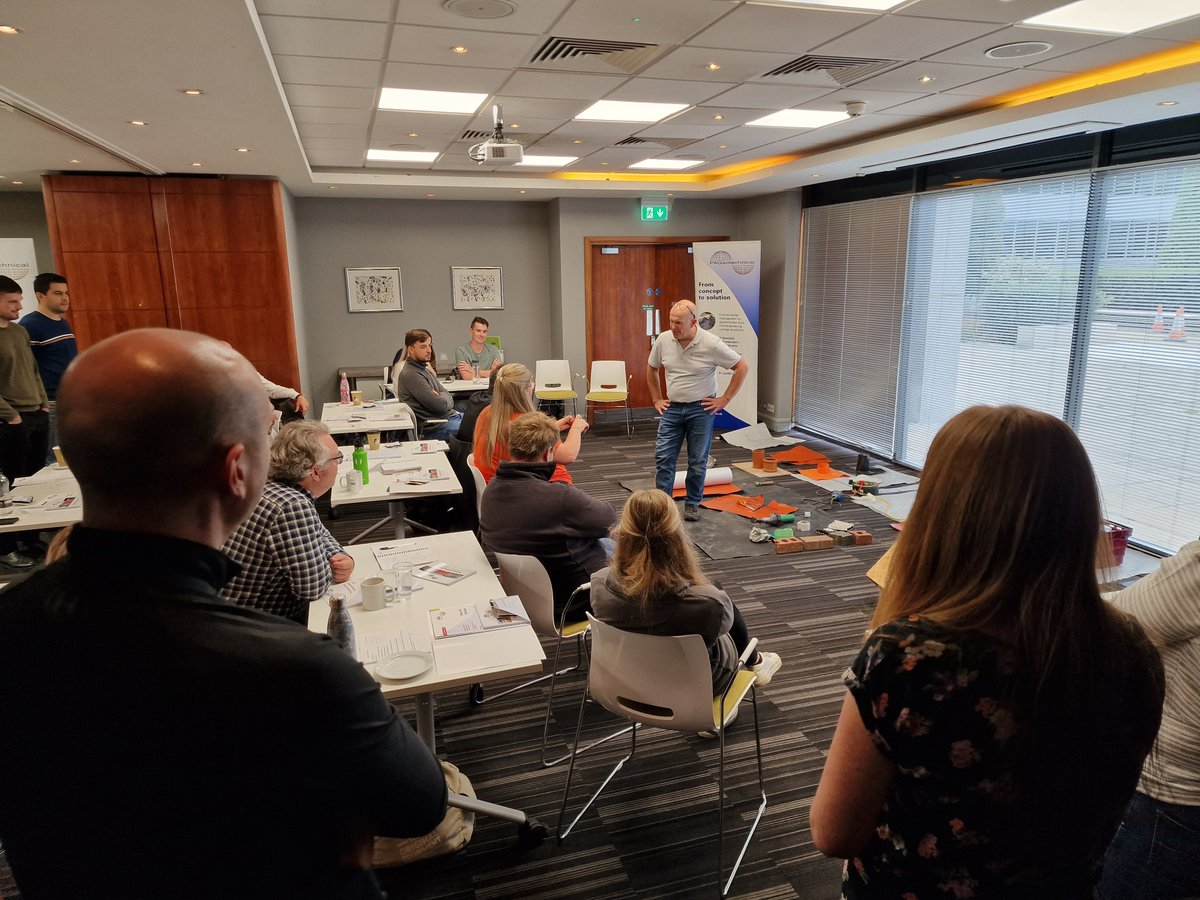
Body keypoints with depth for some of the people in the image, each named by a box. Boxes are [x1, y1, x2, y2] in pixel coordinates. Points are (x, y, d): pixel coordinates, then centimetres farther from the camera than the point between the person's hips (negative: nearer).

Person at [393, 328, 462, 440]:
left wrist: (440, 397, -7)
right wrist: (442, 397, 1)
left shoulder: (424, 369, 14)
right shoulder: (410, 375, -17)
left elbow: (448, 396, 13)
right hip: (437, 427, -10)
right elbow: (441, 405, -20)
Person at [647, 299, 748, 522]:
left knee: (698, 461, 6)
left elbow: (742, 368, -8)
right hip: (672, 408, 3)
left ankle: (692, 504, 21)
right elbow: (651, 369, 14)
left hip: (701, 409, -3)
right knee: (663, 457, -1)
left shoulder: (711, 343, -16)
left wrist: (724, 400, -8)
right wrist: (657, 400, 9)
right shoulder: (663, 340, -4)